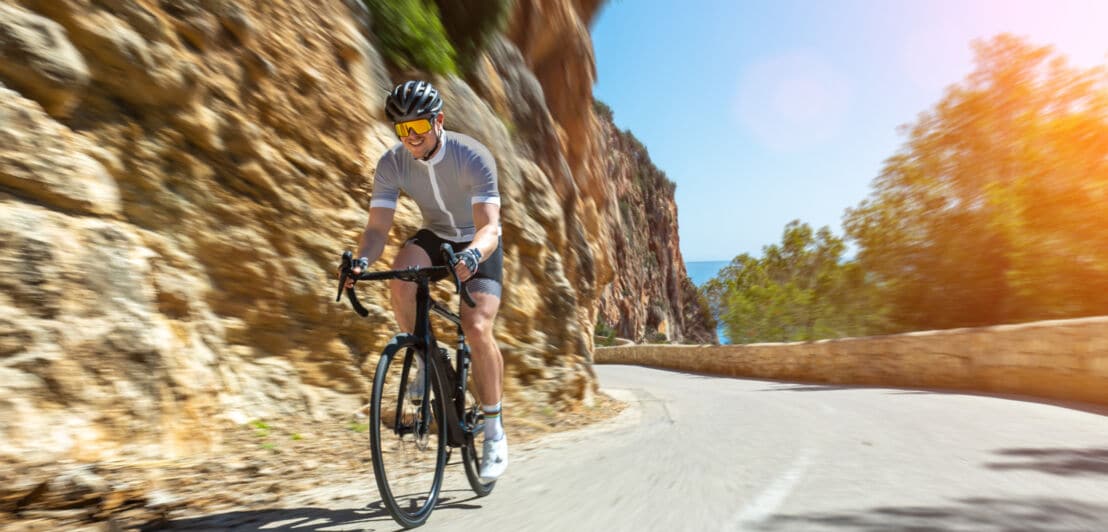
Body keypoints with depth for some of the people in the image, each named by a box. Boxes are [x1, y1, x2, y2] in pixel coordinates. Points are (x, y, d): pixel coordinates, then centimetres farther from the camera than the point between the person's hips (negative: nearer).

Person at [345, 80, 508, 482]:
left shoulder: (473, 157, -28)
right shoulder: (392, 163, -16)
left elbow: (490, 225, -37)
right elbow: (377, 226, -20)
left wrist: (471, 256, -59)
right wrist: (361, 262, -41)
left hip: (478, 245, -3)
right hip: (435, 237, 4)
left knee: (477, 328, -22)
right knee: (400, 279, -32)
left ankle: (495, 433, -5)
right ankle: (424, 362, -7)